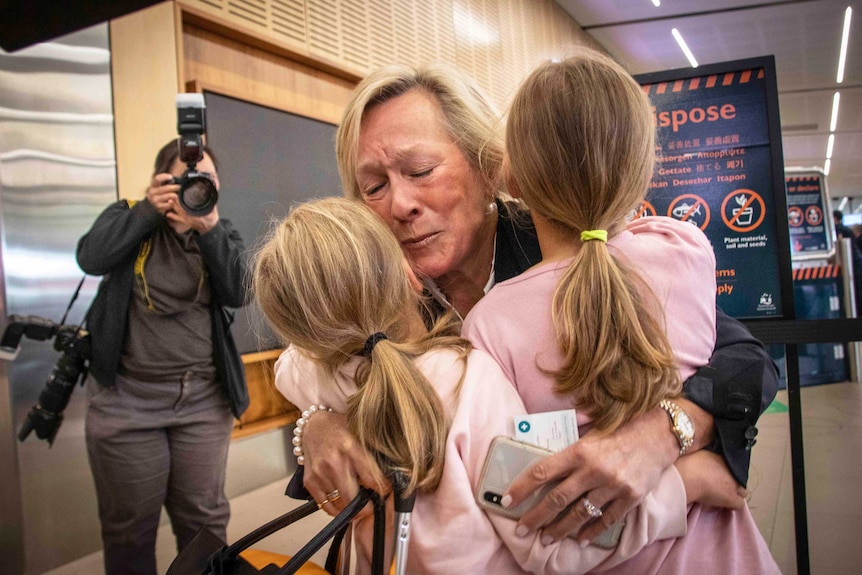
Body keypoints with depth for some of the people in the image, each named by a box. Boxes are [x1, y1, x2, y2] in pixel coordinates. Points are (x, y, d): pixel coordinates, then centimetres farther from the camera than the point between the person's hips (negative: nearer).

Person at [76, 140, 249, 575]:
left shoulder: (221, 232, 7)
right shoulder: (129, 215, 4)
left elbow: (237, 293, -9)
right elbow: (91, 258, -15)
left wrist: (209, 229, -18)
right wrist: (148, 210, -16)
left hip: (204, 399, 2)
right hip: (126, 398, -1)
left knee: (204, 519, 11)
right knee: (129, 523, 11)